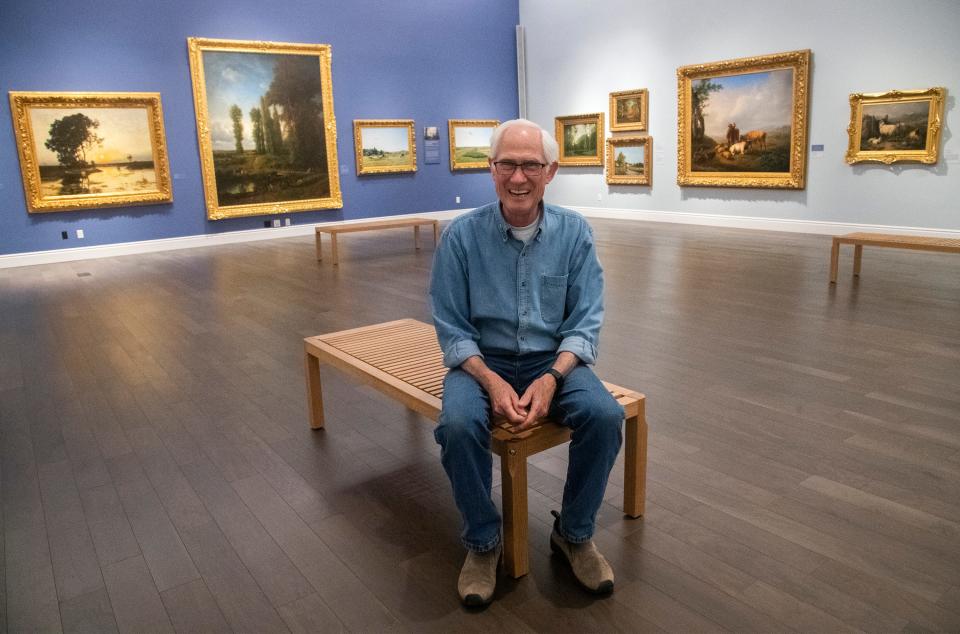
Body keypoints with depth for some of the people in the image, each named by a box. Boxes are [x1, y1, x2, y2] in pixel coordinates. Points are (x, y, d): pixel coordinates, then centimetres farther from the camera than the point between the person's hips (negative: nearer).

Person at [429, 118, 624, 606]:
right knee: (457, 424, -31)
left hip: (554, 362, 2)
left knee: (605, 415, -26)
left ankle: (574, 533, 1)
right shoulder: (461, 236, -9)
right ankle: (482, 542, -5)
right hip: (482, 362, -1)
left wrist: (552, 377, -23)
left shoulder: (575, 232, -4)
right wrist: (491, 382, -24)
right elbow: (451, 329, -7)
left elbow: (586, 322, -5)